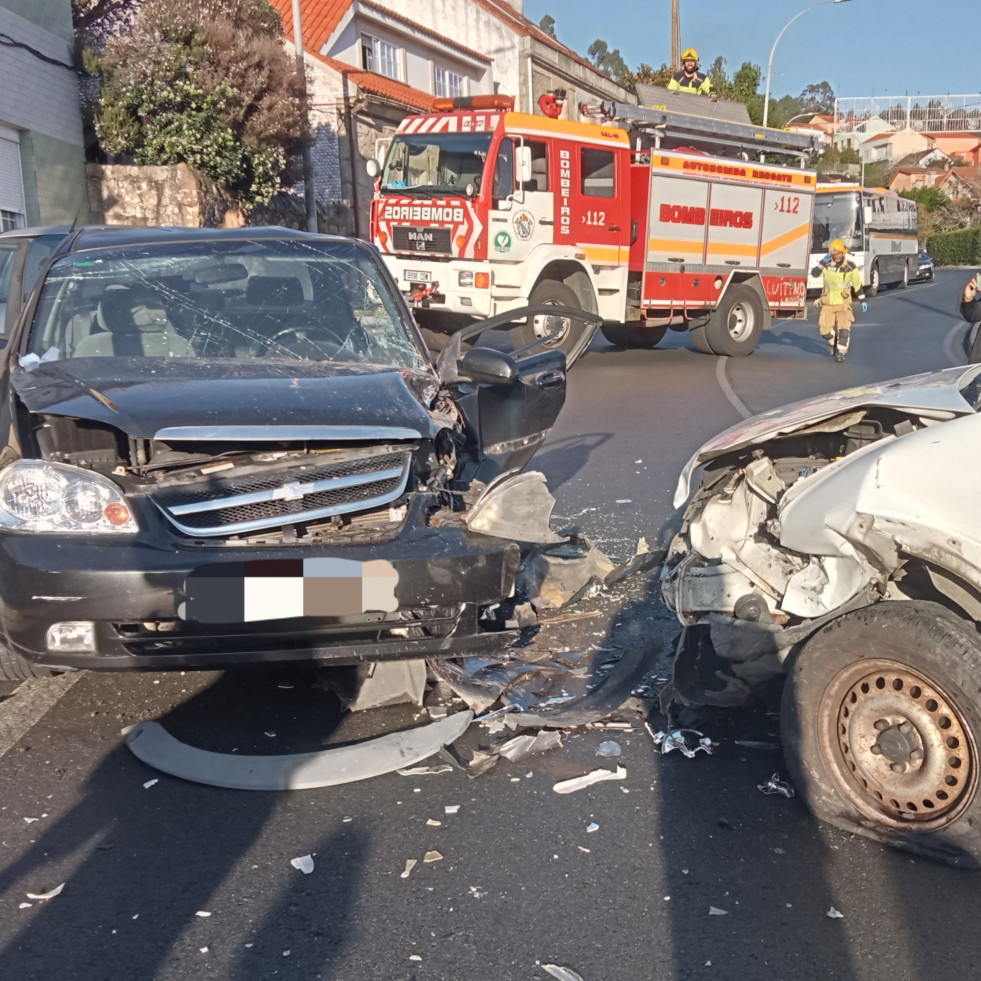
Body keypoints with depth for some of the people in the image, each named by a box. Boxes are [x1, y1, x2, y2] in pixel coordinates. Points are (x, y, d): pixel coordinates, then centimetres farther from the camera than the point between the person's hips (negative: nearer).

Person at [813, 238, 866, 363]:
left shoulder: (850, 267, -4)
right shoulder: (826, 264, -4)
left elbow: (857, 284, 4)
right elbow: (814, 273, -19)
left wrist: (863, 300, 4)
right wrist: (823, 262, -31)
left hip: (843, 302, -1)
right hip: (828, 302, 1)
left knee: (844, 327, -13)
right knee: (824, 329, -4)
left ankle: (841, 352, -1)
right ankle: (833, 340, 29)